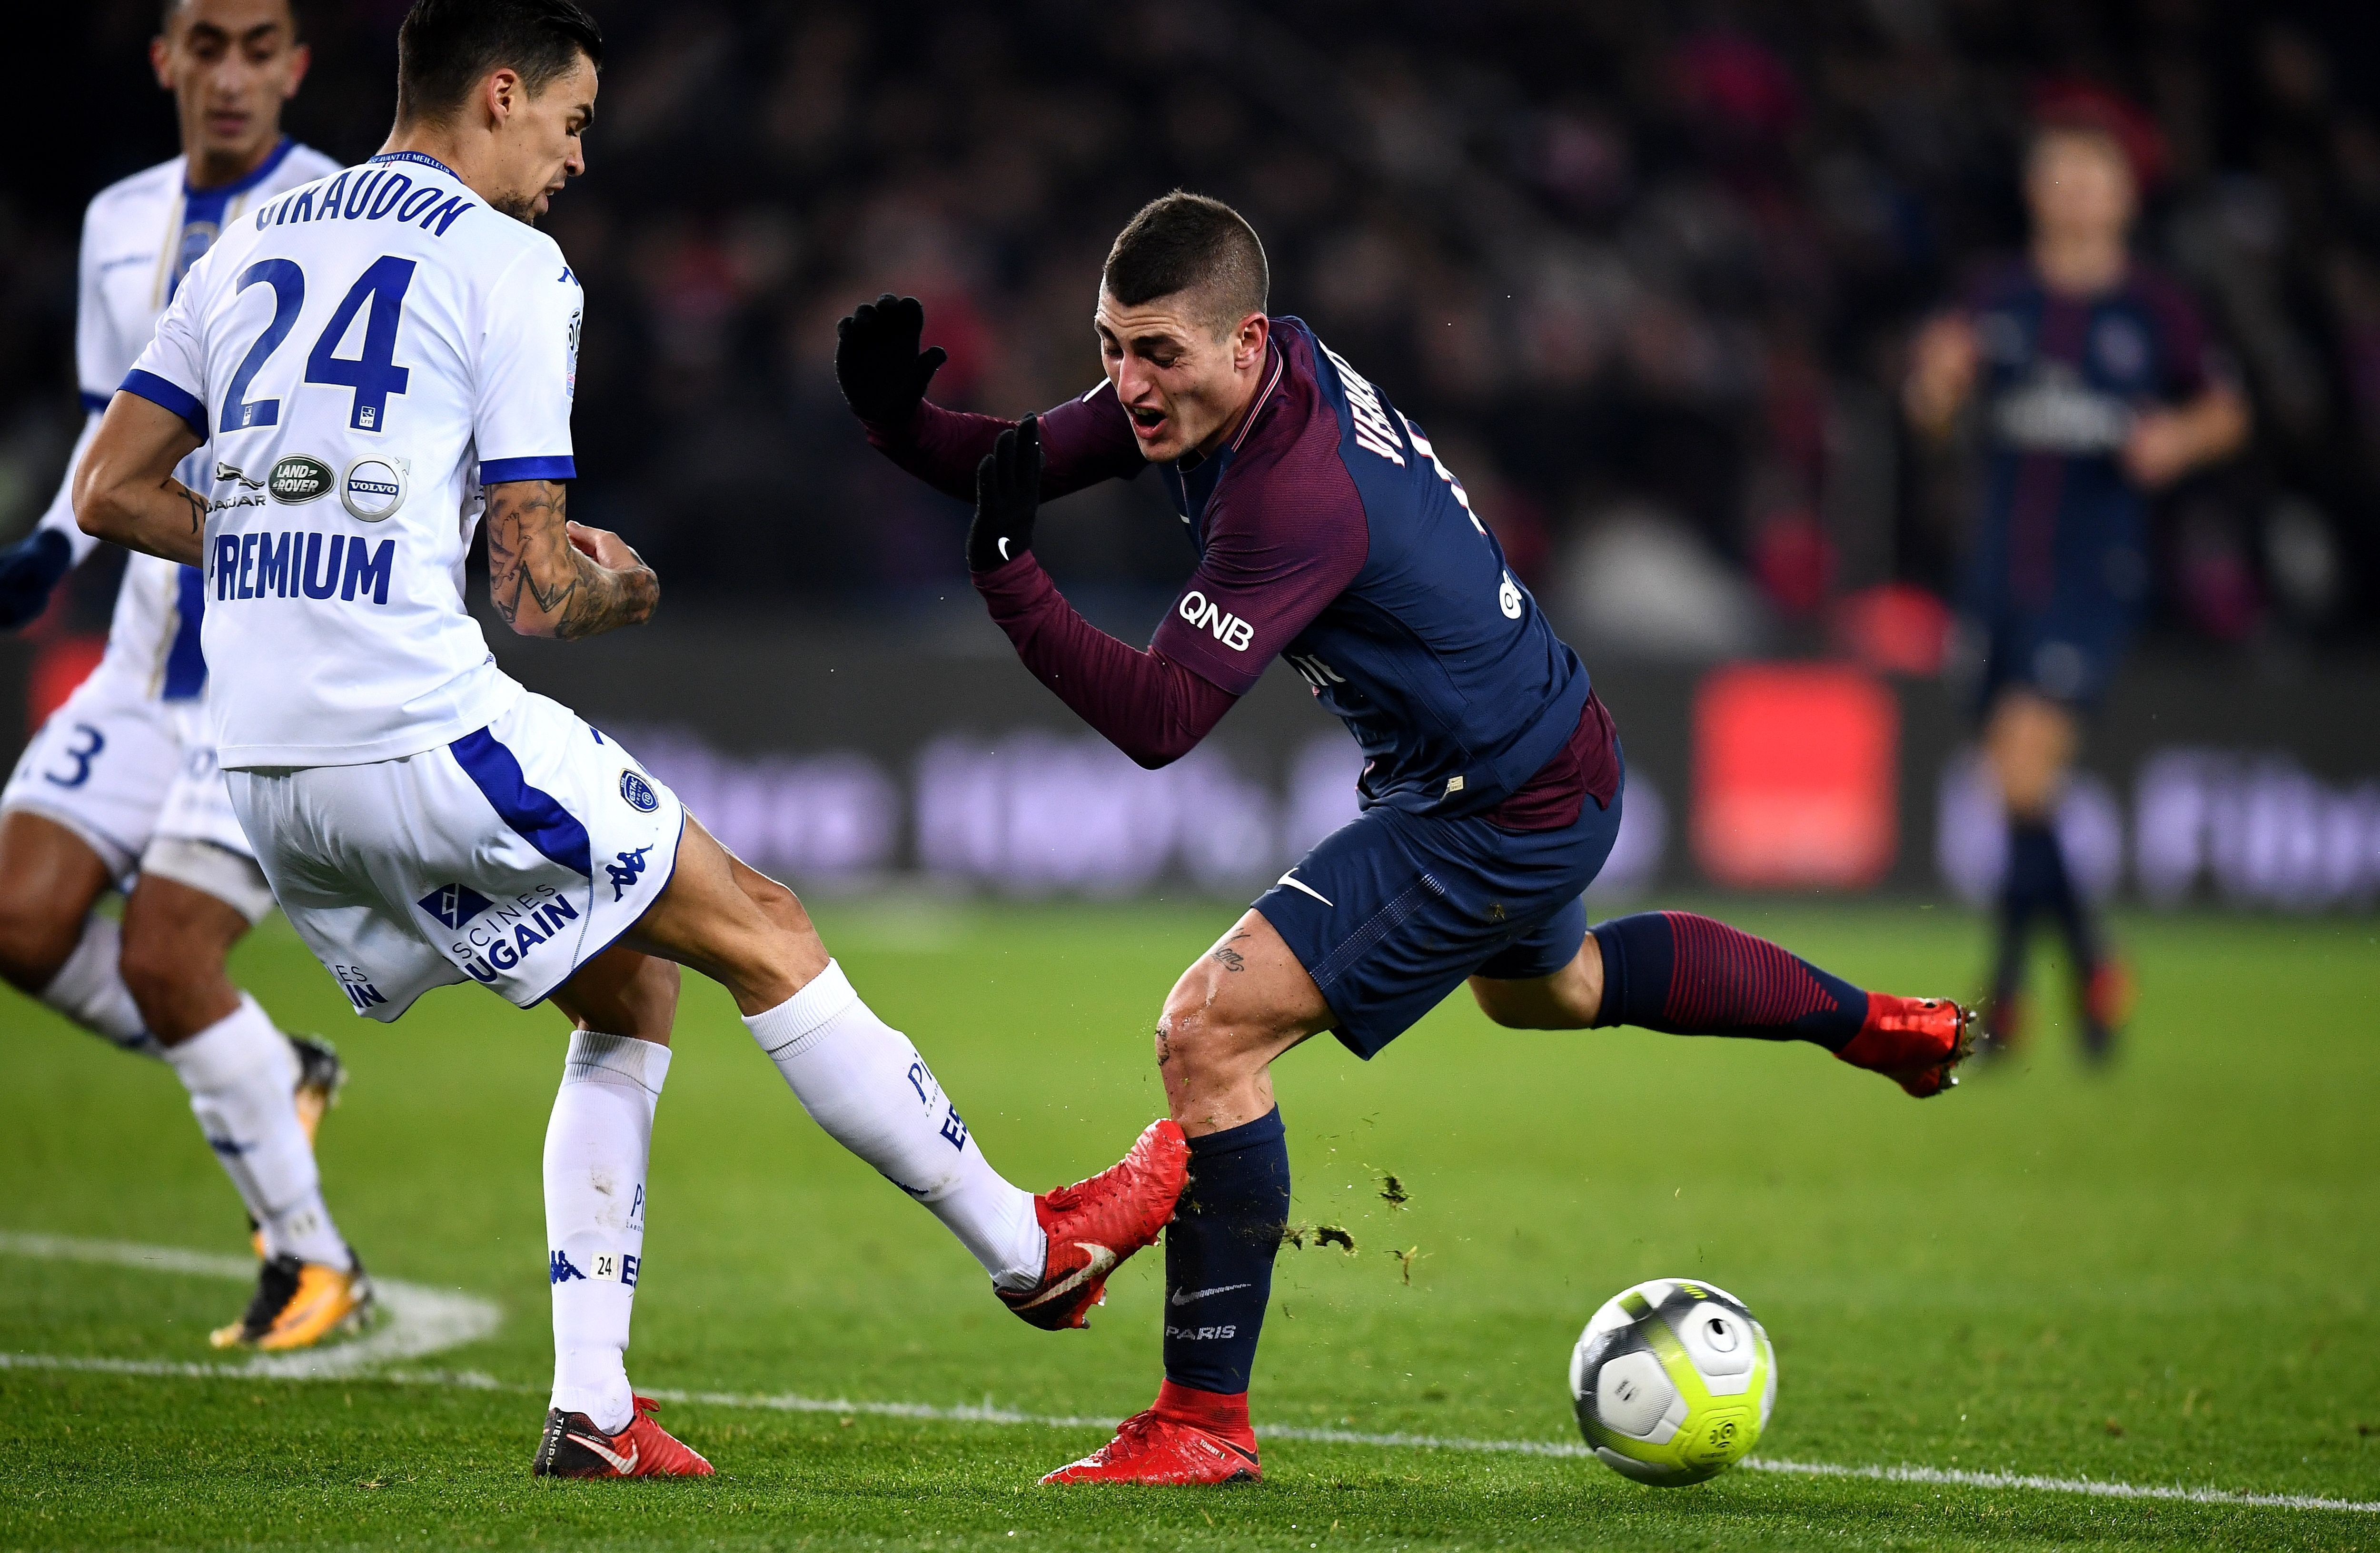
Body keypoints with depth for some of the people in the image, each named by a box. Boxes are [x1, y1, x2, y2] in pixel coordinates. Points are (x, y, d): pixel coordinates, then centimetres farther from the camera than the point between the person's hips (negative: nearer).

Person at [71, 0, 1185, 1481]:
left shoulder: (248, 249, 16)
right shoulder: (507, 266, -4)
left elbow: (109, 493, 14)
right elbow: (537, 589, -7)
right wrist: (622, 587, 15)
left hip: (266, 774, 7)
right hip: (426, 735, -7)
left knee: (630, 986, 19)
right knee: (759, 928, 8)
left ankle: (592, 1405, 11)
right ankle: (1026, 1244, 15)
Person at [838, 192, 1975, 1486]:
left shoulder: (1297, 495, -34)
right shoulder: (1193, 379, -8)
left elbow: (1160, 719, -37)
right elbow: (1019, 462, 0)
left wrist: (1007, 576, -46)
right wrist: (897, 417, -20)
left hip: (1500, 819, -10)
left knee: (1207, 1032, -16)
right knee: (1546, 987, 39)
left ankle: (1204, 1421, -9)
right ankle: (1877, 1024, 59)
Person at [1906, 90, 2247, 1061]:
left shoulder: (2154, 310, 0)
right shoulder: (1999, 299, 7)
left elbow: (2225, 412, 10)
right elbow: (1933, 416, 8)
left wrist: (2181, 440, -11)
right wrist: (1939, 377, -14)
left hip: (2097, 573, -4)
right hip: (2005, 571, 4)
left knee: (2025, 760, -17)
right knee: (2020, 790, 8)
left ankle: (2007, 987, -9)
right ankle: (2089, 961, 29)